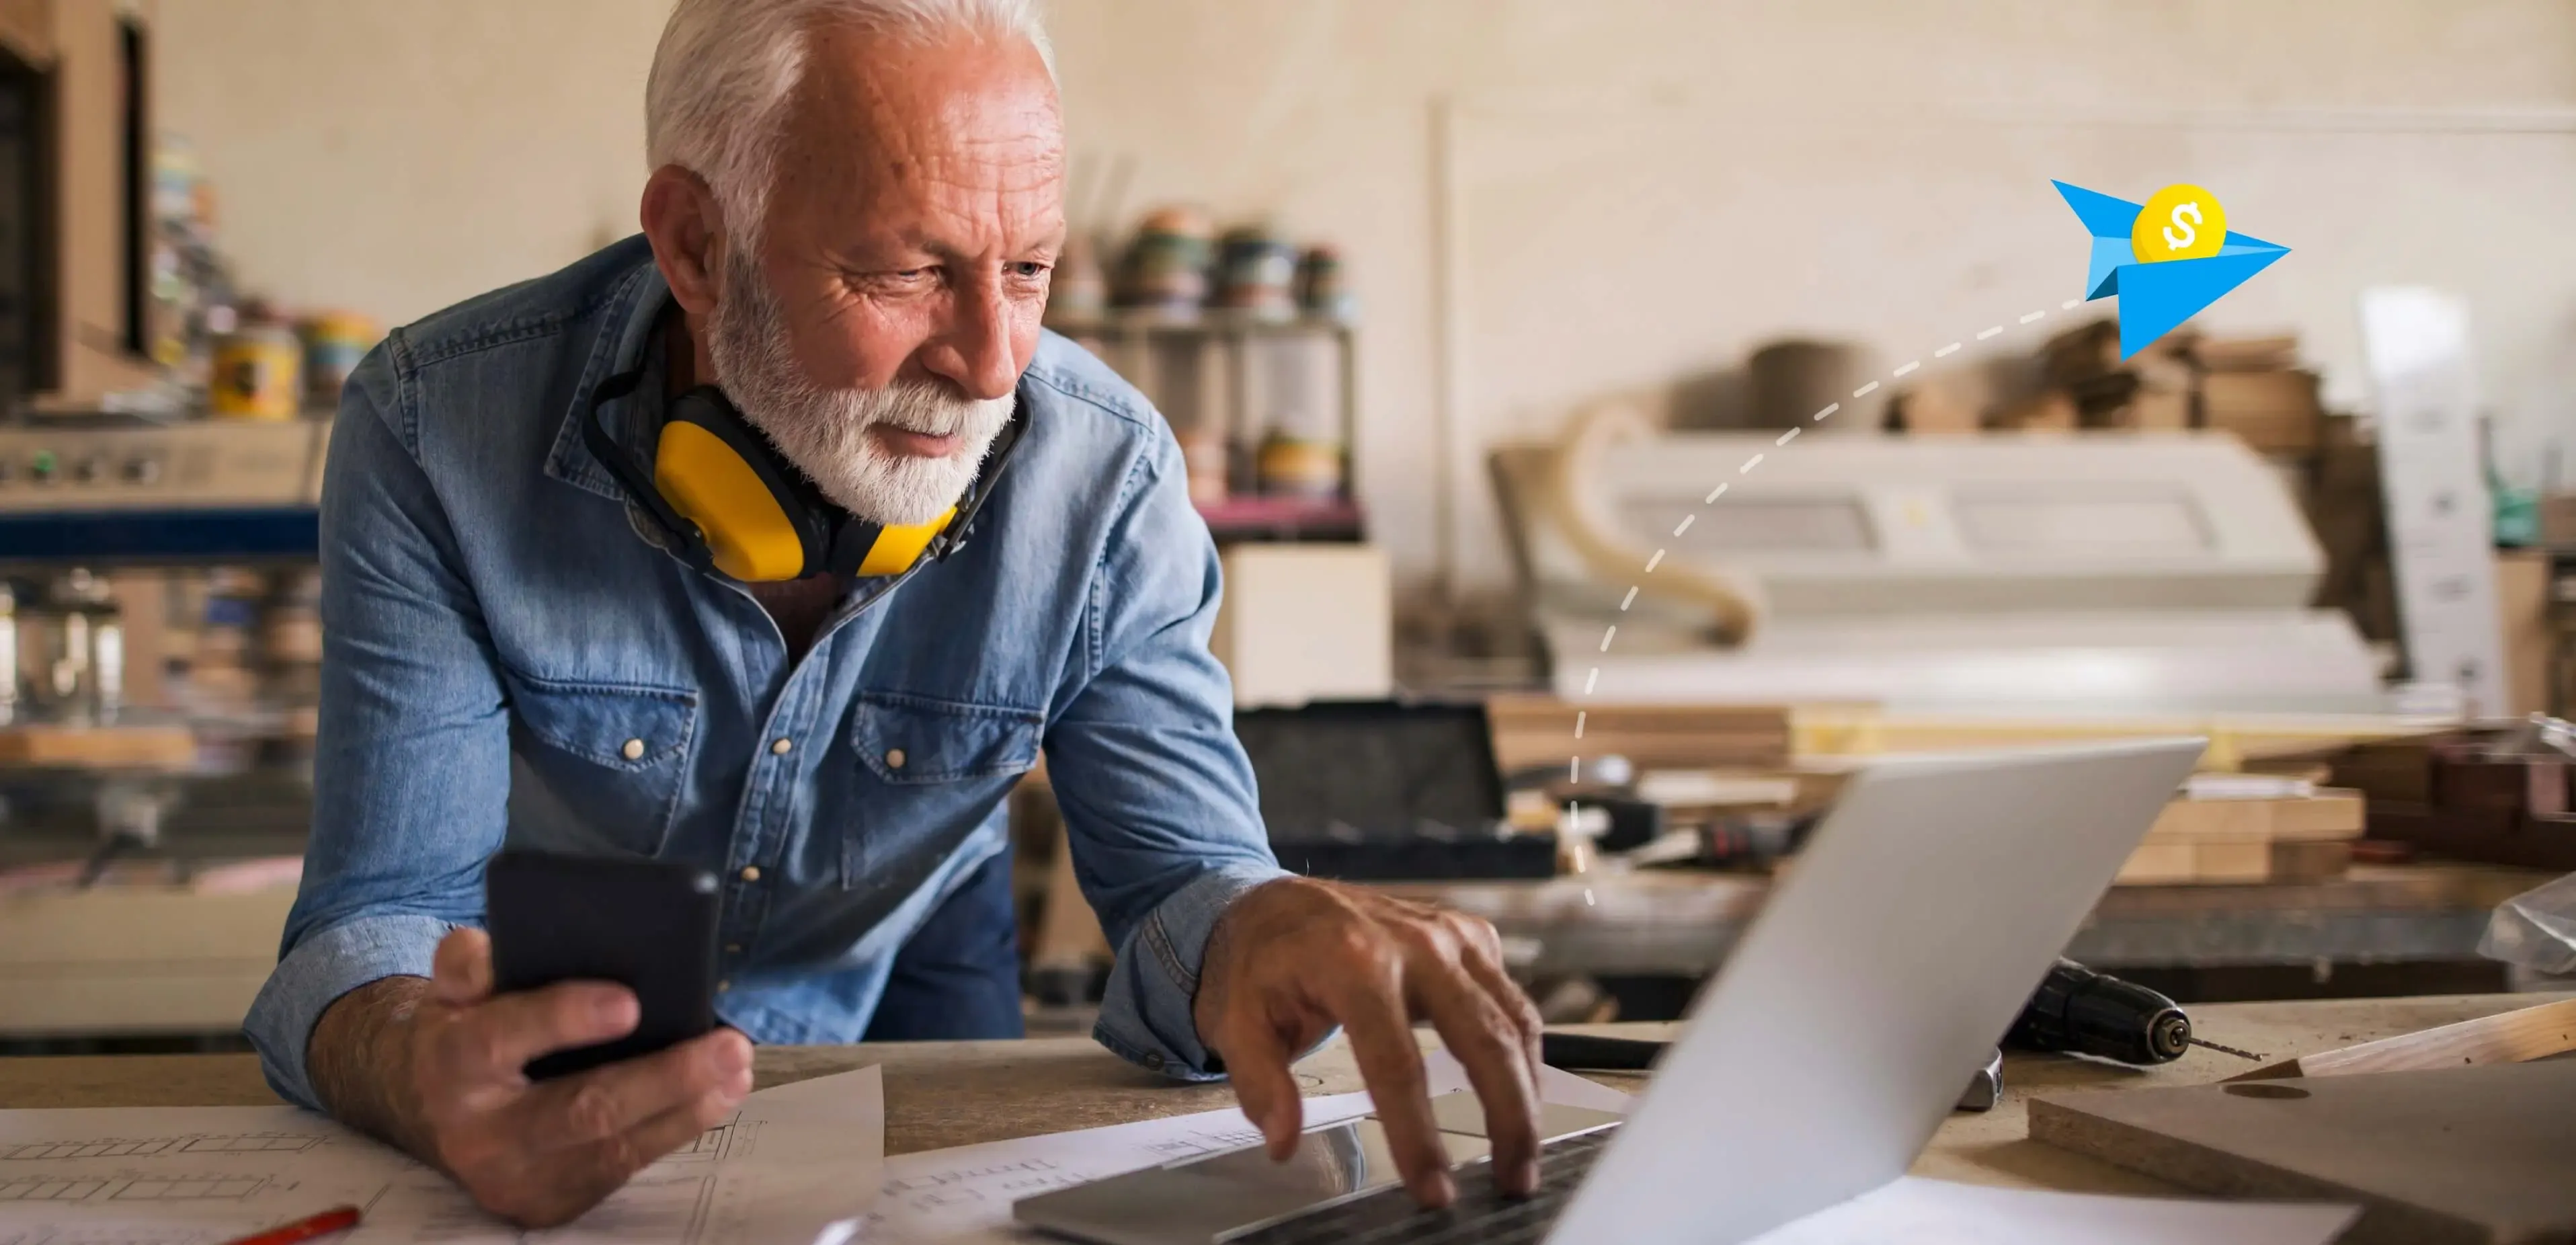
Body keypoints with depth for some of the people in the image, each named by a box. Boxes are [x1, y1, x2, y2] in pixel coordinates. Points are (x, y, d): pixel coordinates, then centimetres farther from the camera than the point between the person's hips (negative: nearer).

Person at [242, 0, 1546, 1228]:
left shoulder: (1106, 474, -19)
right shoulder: (433, 430, -23)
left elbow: (1176, 873, -17)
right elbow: (379, 915, -24)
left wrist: (1259, 935, -43)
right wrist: (419, 1071, -49)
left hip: (907, 1015, -1)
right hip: (558, 1063, 1)